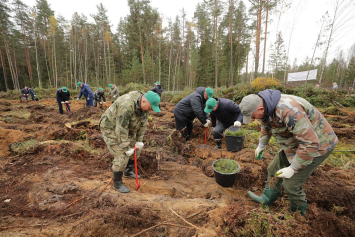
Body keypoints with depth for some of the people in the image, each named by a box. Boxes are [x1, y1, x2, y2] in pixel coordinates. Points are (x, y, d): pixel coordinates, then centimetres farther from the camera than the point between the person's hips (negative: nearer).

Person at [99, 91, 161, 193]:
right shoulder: (126, 106, -38)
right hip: (111, 128, -8)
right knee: (121, 155, -13)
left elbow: (143, 124, -4)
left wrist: (139, 140, -7)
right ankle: (117, 183, 8)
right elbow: (121, 129, -34)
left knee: (137, 147, 10)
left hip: (126, 127, 8)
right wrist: (126, 148, -28)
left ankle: (128, 171, 30)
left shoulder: (144, 105, -11)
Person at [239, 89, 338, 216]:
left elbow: (311, 143, -33)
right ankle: (267, 200, 31)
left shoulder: (289, 111, -38)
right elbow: (266, 126, 13)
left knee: (291, 184, -4)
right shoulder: (265, 106, -9)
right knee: (274, 169, 12)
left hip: (316, 145, -8)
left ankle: (298, 211, 25)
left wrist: (293, 168, -25)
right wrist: (261, 146, 22)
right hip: (295, 142, 8)